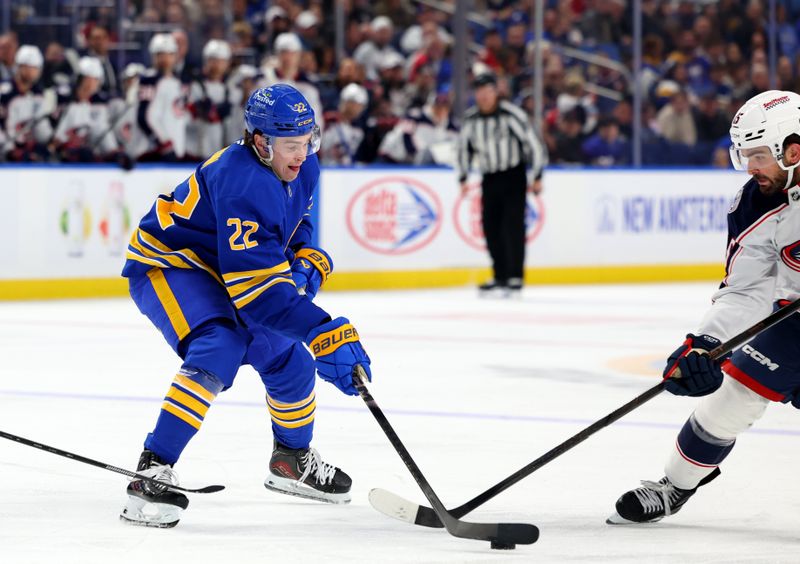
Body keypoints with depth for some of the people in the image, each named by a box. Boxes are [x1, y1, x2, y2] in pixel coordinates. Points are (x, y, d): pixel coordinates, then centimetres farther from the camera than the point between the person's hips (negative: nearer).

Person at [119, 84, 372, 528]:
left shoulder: (301, 170, -6)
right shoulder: (243, 183, -35)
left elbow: (294, 221, 18)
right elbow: (257, 285, -40)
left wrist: (307, 259, -5)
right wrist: (324, 333, -44)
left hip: (214, 271, 9)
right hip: (165, 265, -9)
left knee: (286, 355, 11)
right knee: (220, 347, -32)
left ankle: (293, 461, 37)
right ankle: (153, 471, -34)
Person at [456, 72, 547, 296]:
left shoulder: (512, 115, -14)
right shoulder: (470, 119, 0)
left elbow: (532, 143, -10)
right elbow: (464, 147, 15)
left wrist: (536, 177, -10)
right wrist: (463, 179, 13)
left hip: (514, 176, -5)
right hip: (490, 178, 5)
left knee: (513, 225, -12)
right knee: (491, 227, 2)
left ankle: (515, 276, -10)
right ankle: (500, 276, 13)